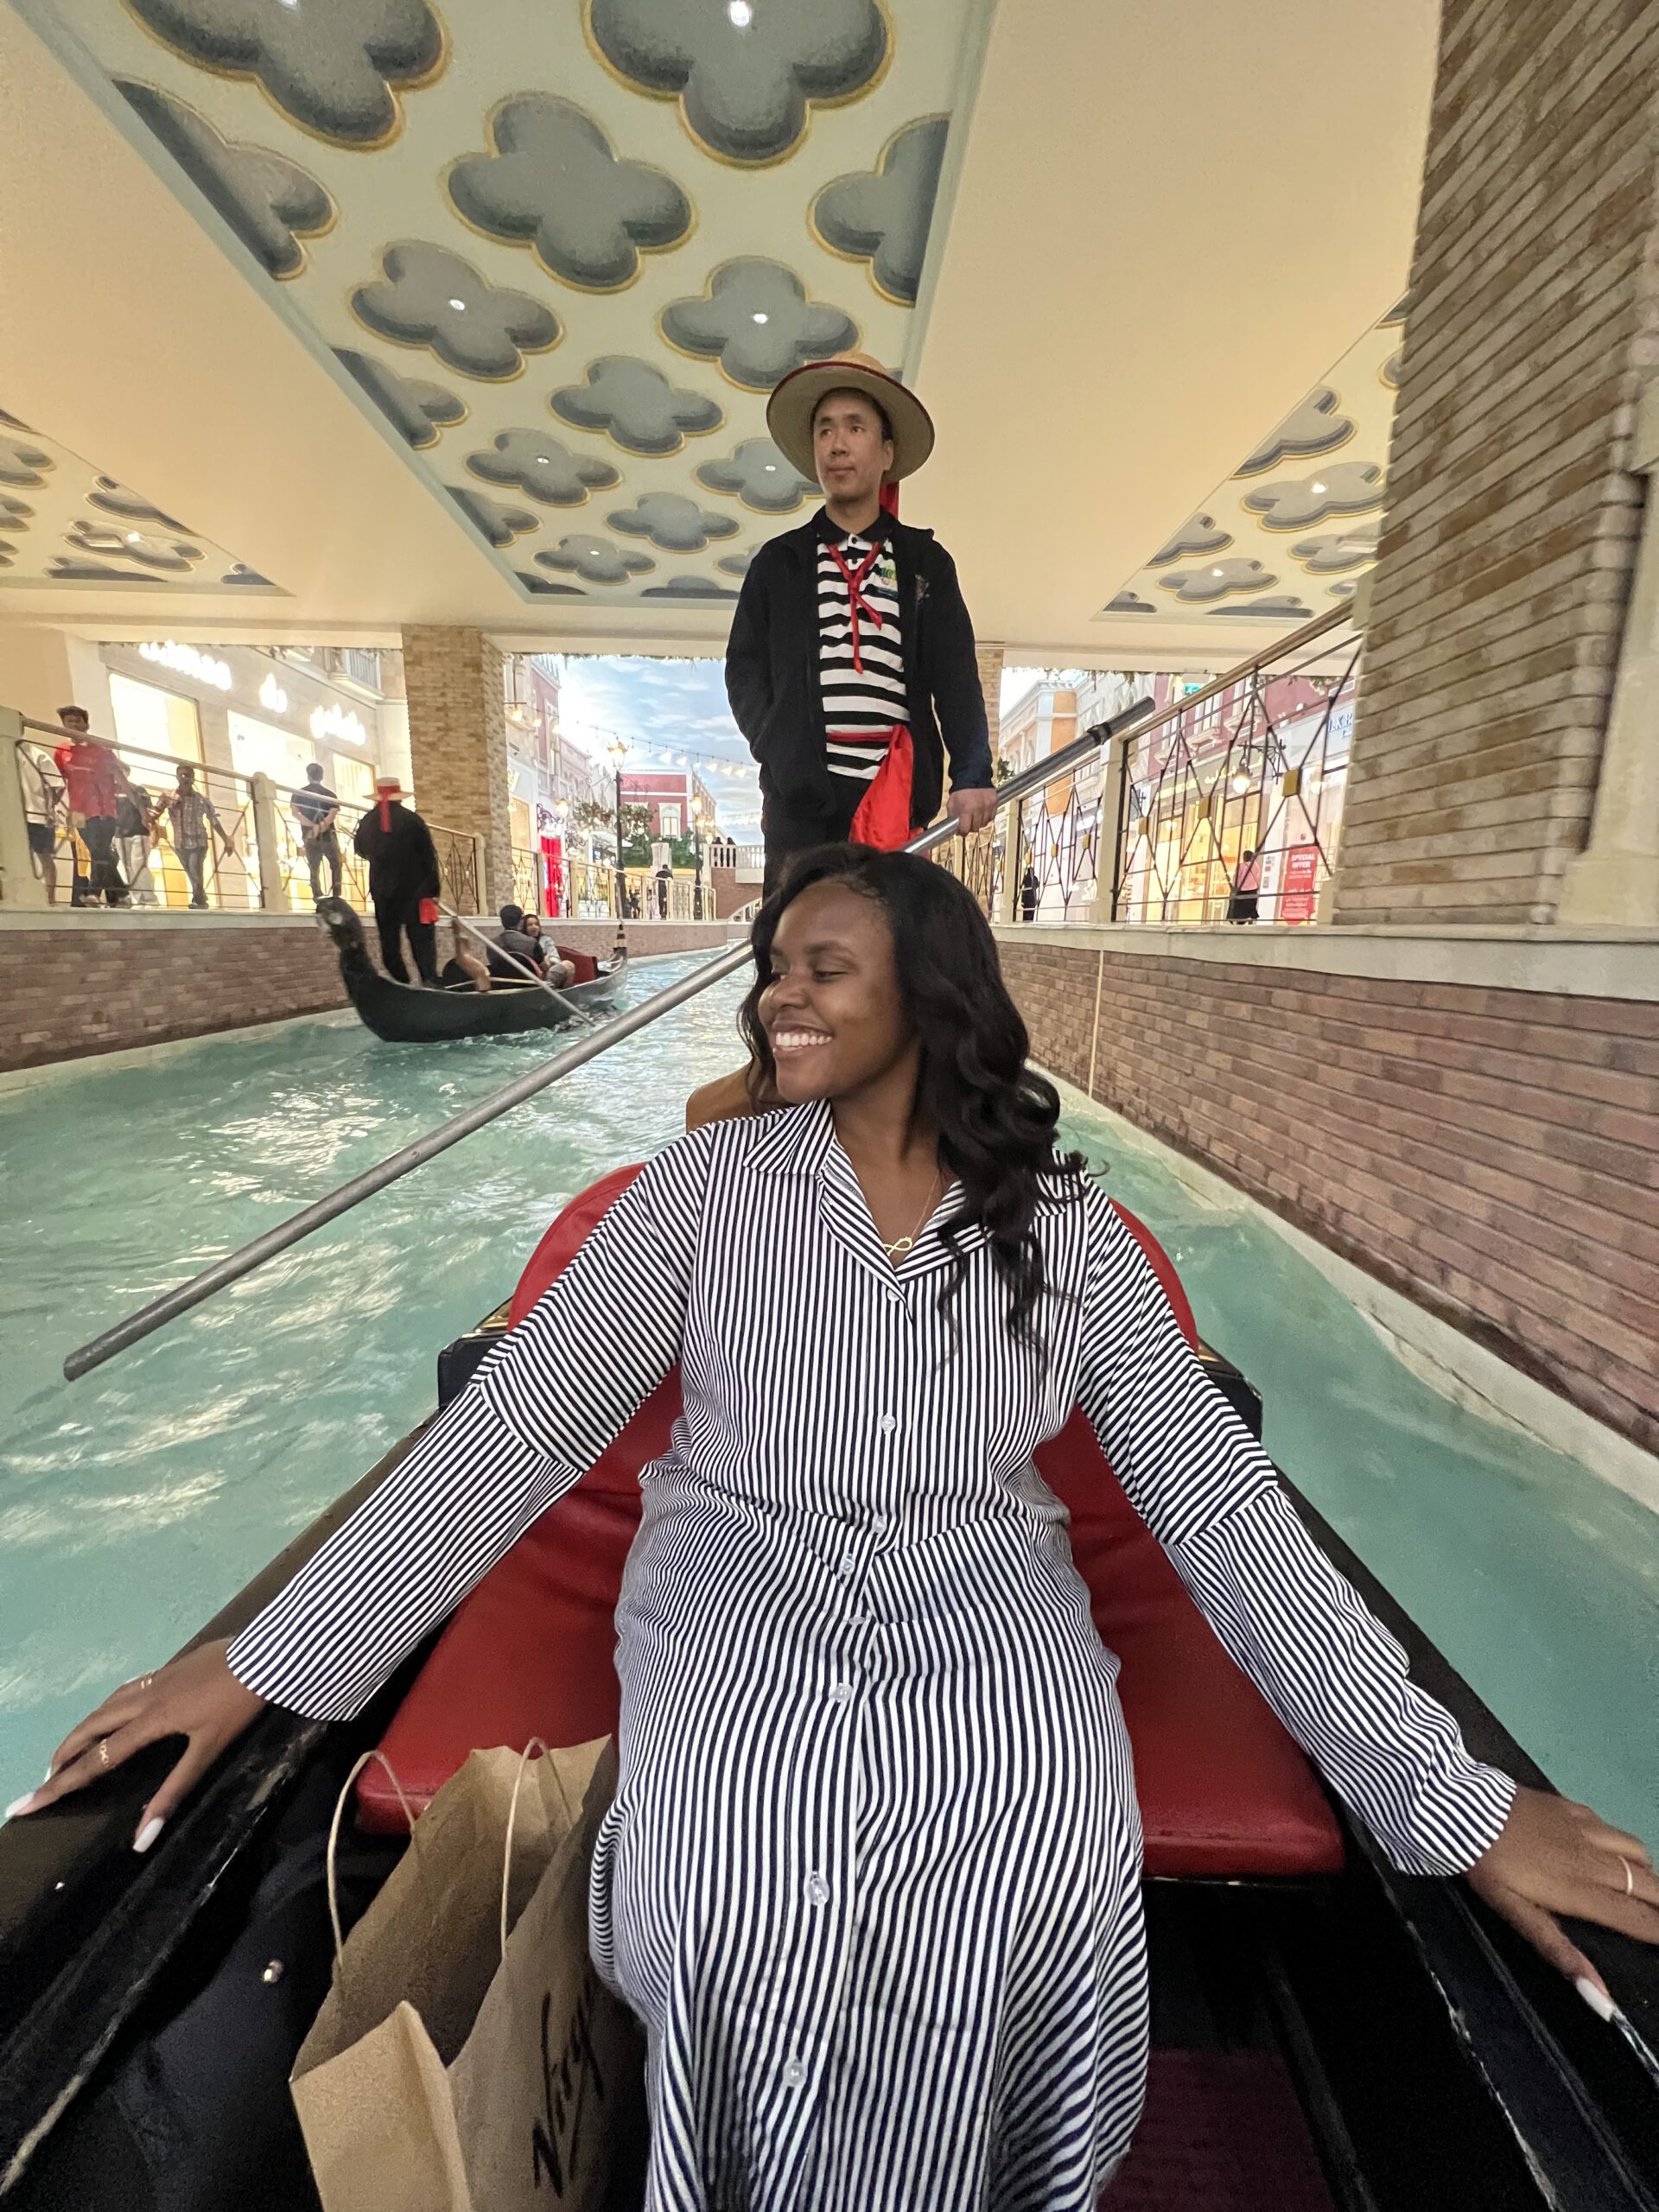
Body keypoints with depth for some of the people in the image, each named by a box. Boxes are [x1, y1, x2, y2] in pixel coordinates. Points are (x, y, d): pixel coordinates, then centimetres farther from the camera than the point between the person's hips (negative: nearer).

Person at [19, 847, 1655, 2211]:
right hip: (741, 1586, 0)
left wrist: (1451, 1797, -4)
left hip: (988, 1603, 1)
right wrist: (265, 1659, -7)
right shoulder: (706, 1185, 1)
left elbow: (1212, 1490, -1)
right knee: (738, 1900, -28)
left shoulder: (1065, 1225, 1)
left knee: (1043, 1906, -28)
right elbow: (516, 1423, -2)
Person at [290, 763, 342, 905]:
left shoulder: (298, 794, 3)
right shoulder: (330, 794, -1)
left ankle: (317, 897, 6)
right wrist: (321, 826, -21)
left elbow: (295, 812, -11)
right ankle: (336, 895, 5)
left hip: (309, 838, 1)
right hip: (328, 836, -1)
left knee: (314, 869, 11)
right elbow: (332, 814, -17)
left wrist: (312, 826, -16)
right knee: (335, 865, 15)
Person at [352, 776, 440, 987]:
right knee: (422, 941, -4)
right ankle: (430, 983, -19)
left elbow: (361, 850, 23)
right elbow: (429, 855, -7)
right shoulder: (411, 819, -5)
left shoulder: (368, 822, 6)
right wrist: (433, 890, -3)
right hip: (413, 891, -3)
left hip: (383, 892, 3)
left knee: (390, 944, 10)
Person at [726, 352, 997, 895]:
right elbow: (745, 673, 12)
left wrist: (972, 776, -10)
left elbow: (956, 679, 5)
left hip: (898, 795, 0)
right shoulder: (778, 561, 17)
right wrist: (778, 756, -5)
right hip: (800, 796, 0)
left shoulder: (926, 562, 15)